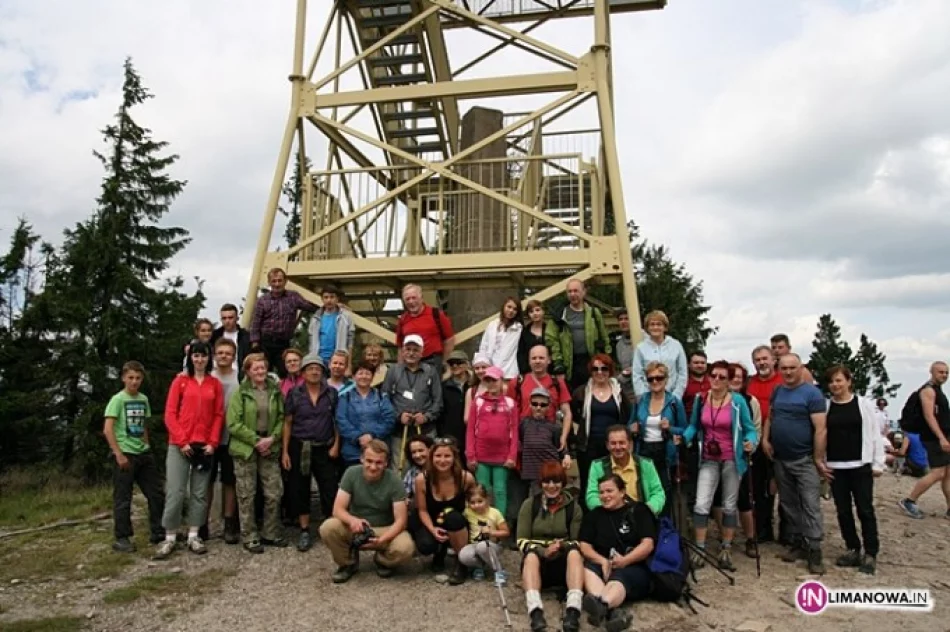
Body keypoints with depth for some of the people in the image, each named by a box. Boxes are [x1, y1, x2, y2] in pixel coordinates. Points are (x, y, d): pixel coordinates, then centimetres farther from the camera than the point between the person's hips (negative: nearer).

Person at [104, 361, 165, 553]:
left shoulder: (143, 399, 9)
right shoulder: (117, 399, -9)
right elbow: (108, 429, -15)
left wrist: (147, 448, 13)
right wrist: (119, 454, -18)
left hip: (143, 454, 6)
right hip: (125, 455, -6)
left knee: (156, 493, 8)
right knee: (123, 499, 2)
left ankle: (157, 532, 19)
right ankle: (121, 538, 13)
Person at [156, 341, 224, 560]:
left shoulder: (215, 384, 7)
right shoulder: (180, 381, 2)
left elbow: (219, 415, 6)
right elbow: (170, 414, -1)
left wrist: (212, 442, -4)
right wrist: (182, 441, -9)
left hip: (205, 446, 2)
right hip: (180, 445, -2)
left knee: (199, 492, 6)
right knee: (175, 492, -3)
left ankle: (193, 537, 15)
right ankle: (170, 539, 7)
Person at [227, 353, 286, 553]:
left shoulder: (275, 391, 4)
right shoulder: (240, 392, -6)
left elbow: (281, 418, 5)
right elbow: (233, 423, -11)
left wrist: (272, 438, -11)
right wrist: (256, 441, -14)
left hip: (270, 448, 3)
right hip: (245, 449, -3)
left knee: (274, 493, 6)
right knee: (247, 495, 5)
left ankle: (270, 534, 21)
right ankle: (249, 537, 17)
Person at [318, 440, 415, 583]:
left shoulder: (394, 481, -19)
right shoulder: (351, 473, -14)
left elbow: (400, 520, -19)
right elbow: (338, 509, -16)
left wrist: (382, 540, -38)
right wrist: (352, 520, -39)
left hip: (385, 529, -1)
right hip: (355, 528, 1)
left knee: (405, 549, -32)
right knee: (327, 528, -28)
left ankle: (382, 560, 6)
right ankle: (348, 563, 1)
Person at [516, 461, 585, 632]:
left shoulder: (573, 506, 4)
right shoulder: (530, 504, 1)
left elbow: (578, 542, 2)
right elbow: (522, 541, -3)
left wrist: (563, 546, -20)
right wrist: (543, 551, -21)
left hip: (563, 562, 1)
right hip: (537, 560, -1)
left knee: (574, 552, -32)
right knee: (531, 554, -34)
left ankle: (573, 611, -49)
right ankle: (535, 611, -55)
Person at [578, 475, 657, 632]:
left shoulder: (639, 510, 8)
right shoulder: (593, 515, 16)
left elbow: (648, 544, -3)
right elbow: (584, 545, 6)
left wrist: (625, 560, -20)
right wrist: (603, 561, -14)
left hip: (634, 568, -2)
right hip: (602, 566, 3)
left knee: (618, 578, -38)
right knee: (587, 567, -33)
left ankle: (601, 606, -70)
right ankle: (613, 611, -58)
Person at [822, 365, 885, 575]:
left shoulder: (864, 404, -1)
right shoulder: (825, 406, 4)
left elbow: (875, 434, 0)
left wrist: (878, 463, -3)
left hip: (861, 466, -2)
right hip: (836, 467, 3)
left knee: (865, 510, 1)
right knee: (843, 511, 9)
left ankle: (871, 554, 11)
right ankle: (853, 550, 22)